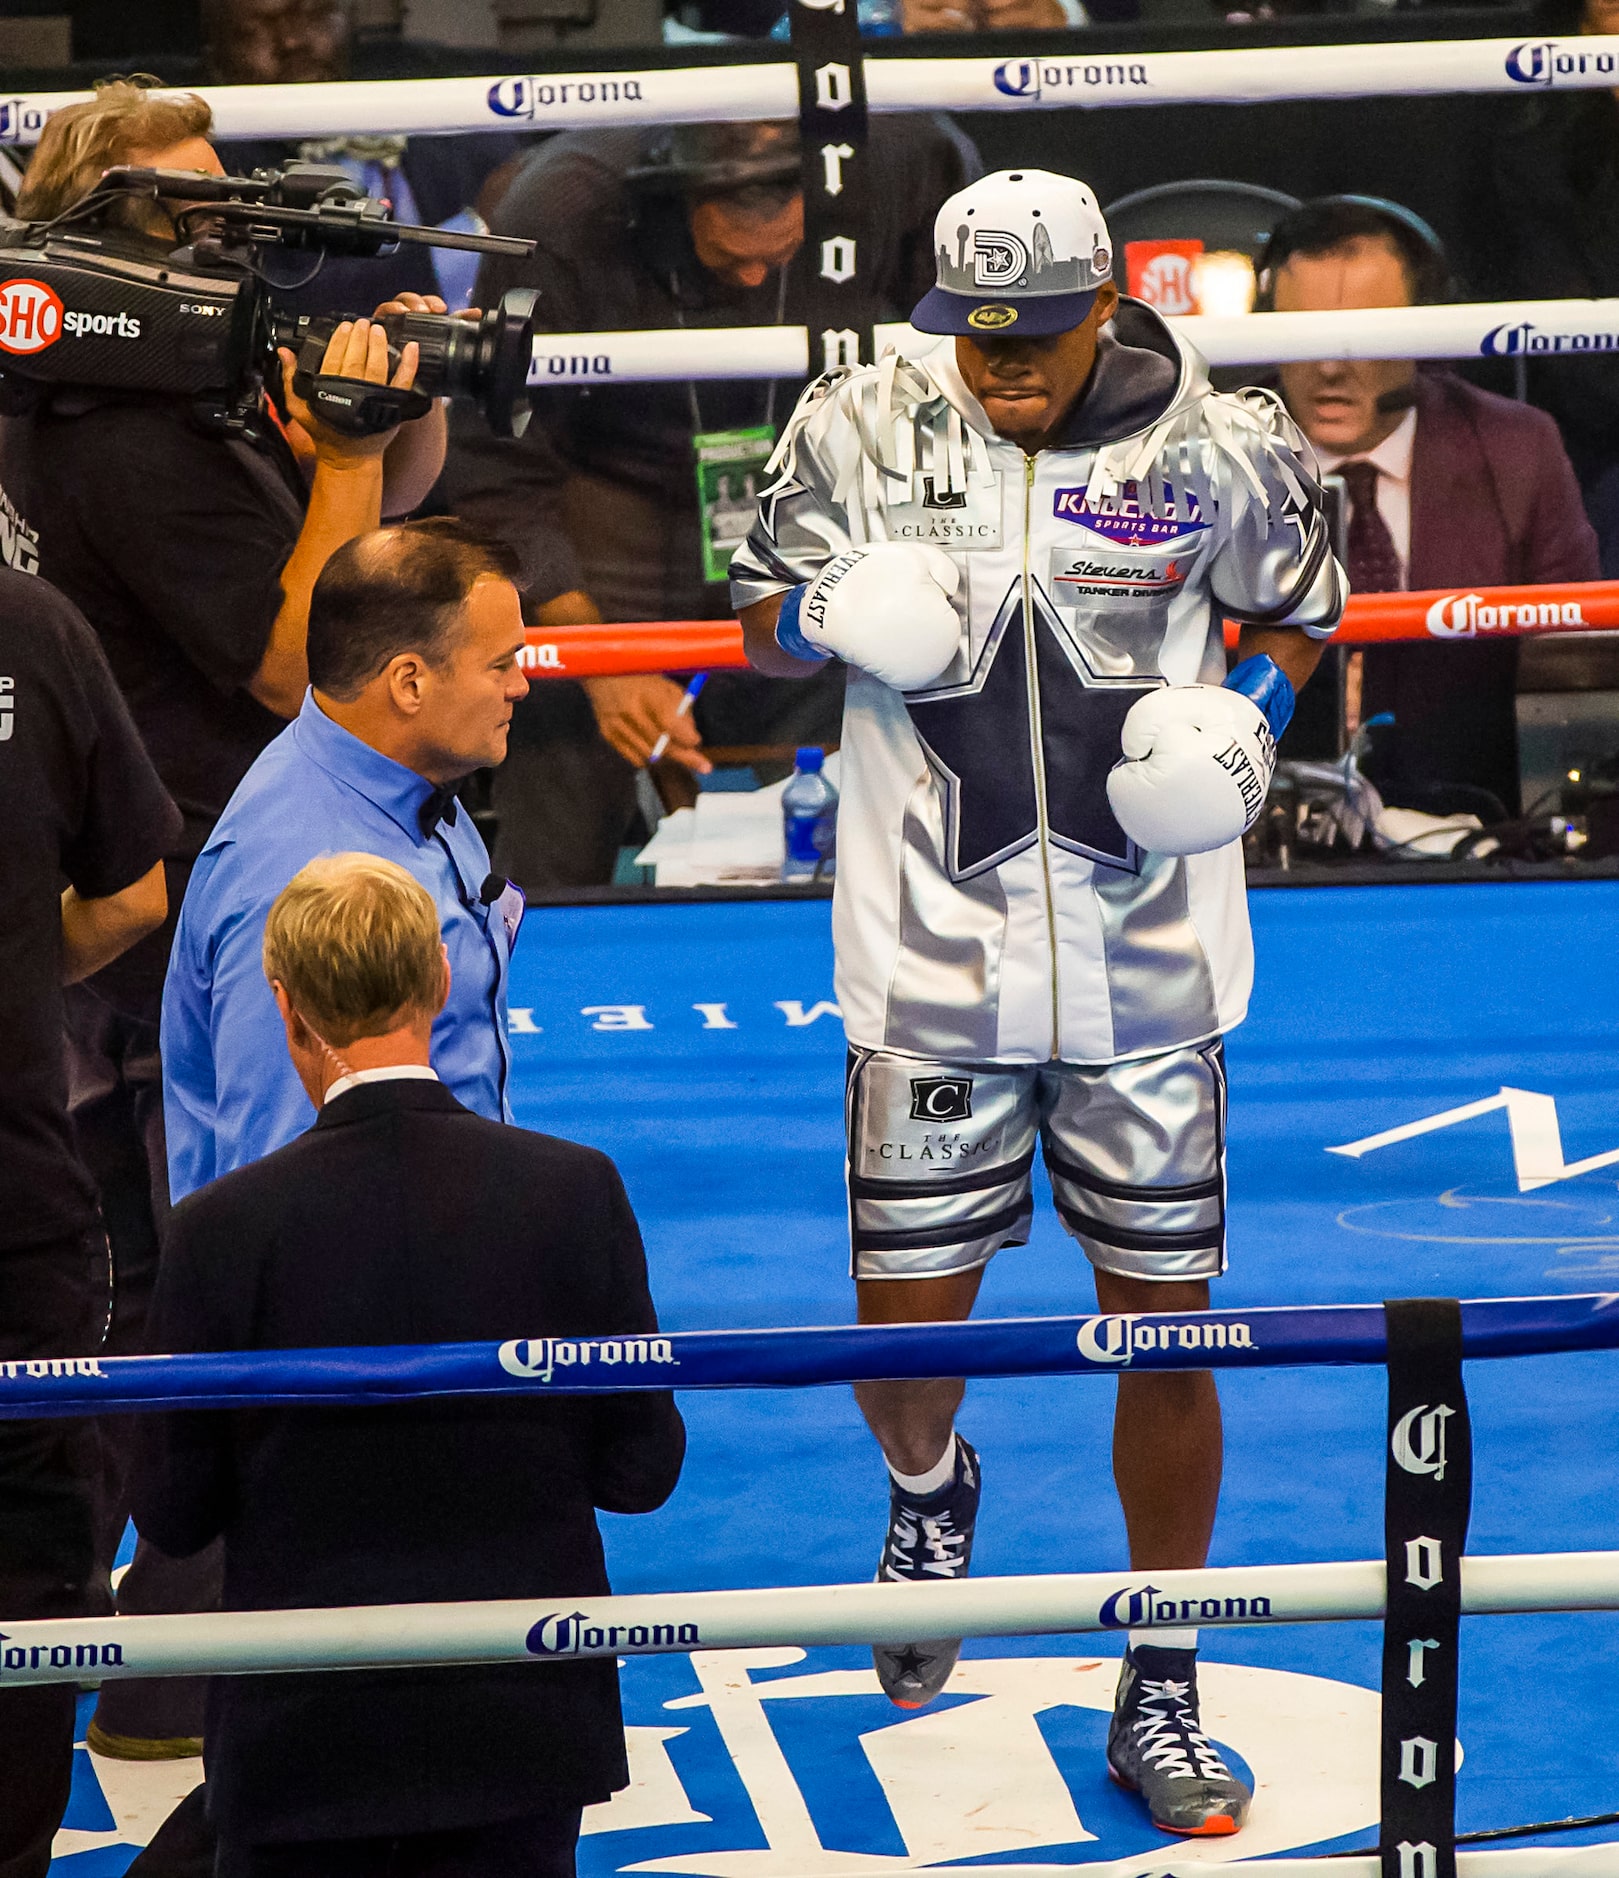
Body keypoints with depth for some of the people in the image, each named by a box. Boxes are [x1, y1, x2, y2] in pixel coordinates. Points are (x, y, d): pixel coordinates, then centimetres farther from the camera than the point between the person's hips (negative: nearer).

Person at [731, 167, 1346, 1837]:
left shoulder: (1214, 447, -5)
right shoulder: (861, 434, -3)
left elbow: (1297, 606, 12)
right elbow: (758, 622, 10)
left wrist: (1251, 711, -7)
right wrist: (821, 613, -12)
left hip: (1150, 968, 0)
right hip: (934, 970, 0)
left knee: (1167, 1328, 4)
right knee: (906, 1334, 1)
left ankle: (1159, 1701, 20)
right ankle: (929, 1495, 40)